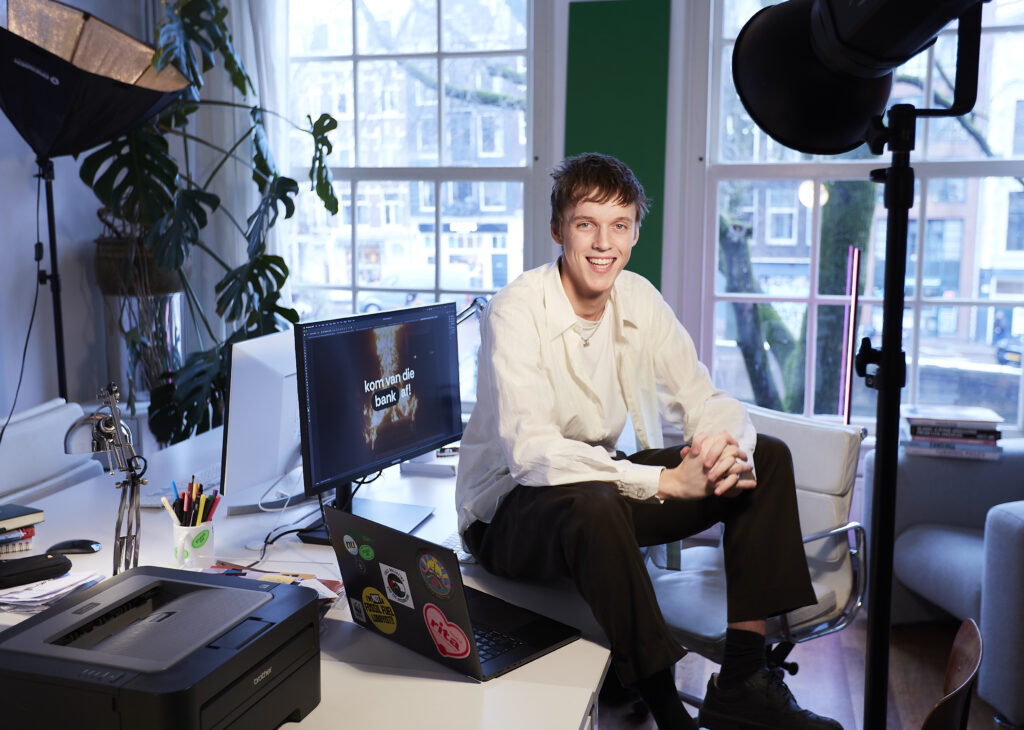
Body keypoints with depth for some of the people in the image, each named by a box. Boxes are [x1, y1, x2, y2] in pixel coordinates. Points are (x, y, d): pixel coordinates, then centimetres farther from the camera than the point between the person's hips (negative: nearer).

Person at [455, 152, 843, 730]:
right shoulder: (516, 312, -20)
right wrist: (666, 480, -35)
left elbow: (707, 400, -1)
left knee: (766, 457, -5)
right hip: (513, 506, -7)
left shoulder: (639, 299, -1)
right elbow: (531, 453, -30)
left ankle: (742, 682, -8)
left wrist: (727, 444, -27)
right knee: (593, 504, -41)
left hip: (607, 477, 7)